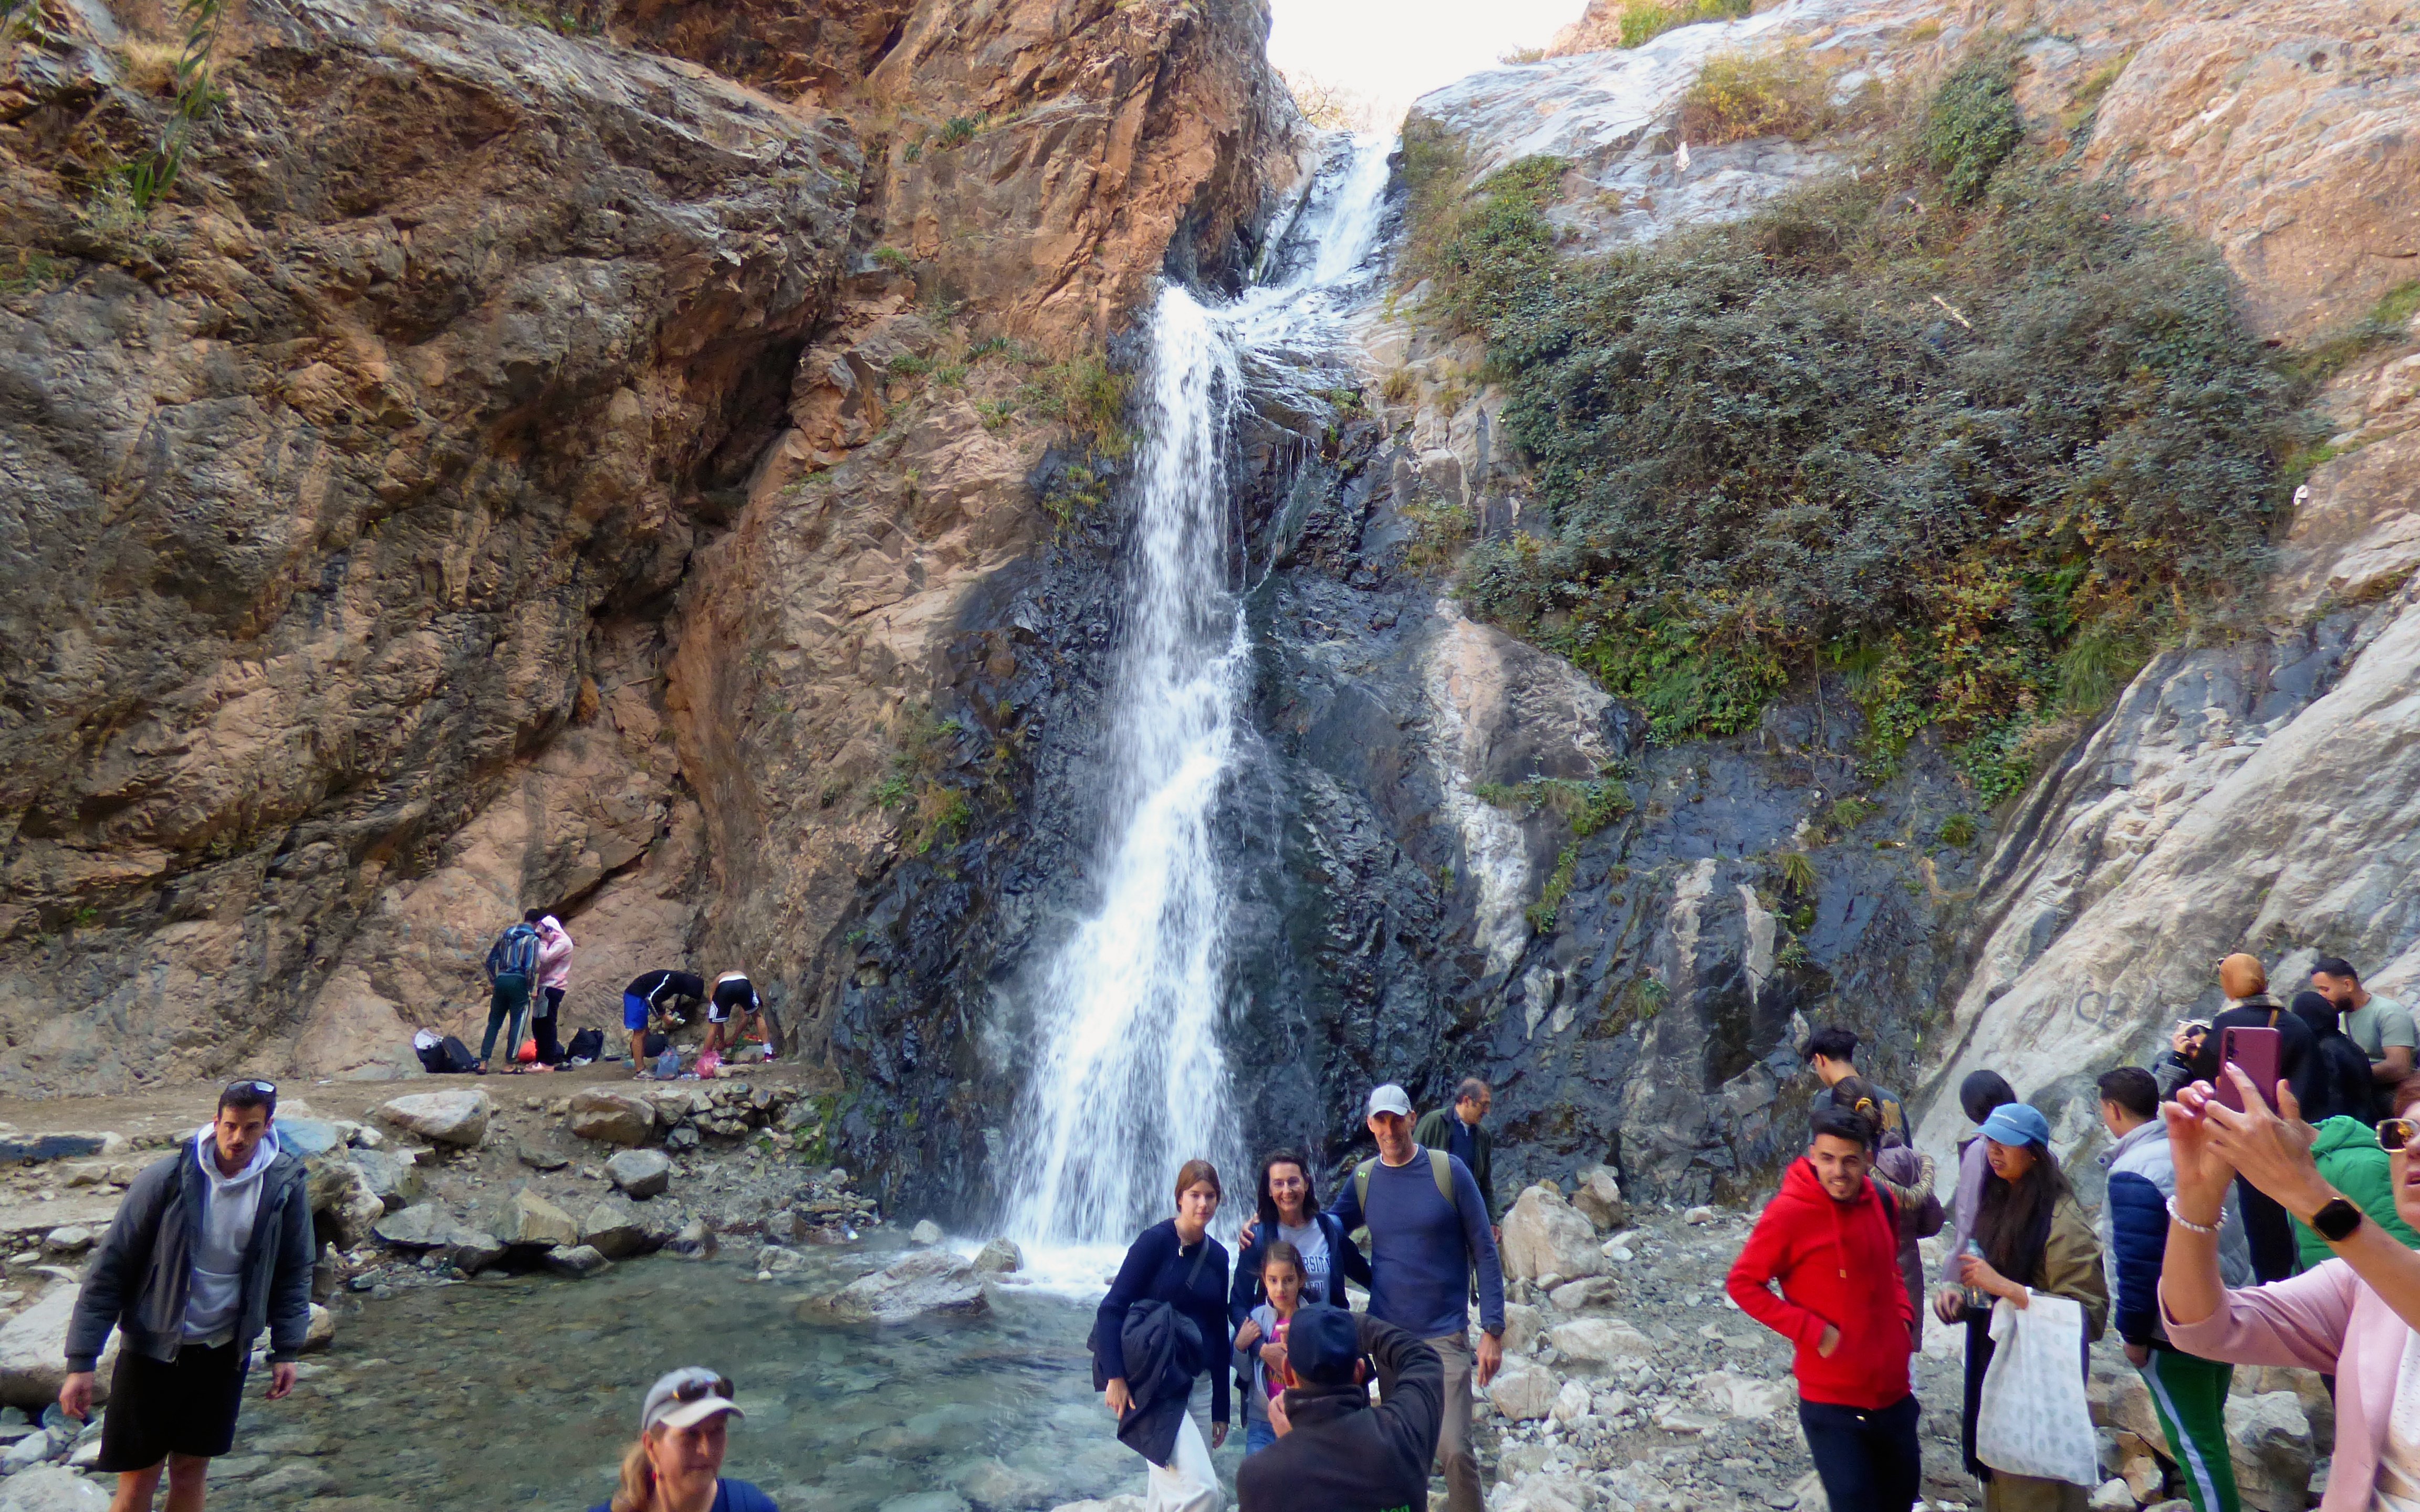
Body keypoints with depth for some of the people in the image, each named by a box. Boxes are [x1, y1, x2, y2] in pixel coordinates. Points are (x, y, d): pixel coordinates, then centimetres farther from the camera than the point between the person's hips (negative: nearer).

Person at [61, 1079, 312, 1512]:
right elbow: (109, 1269, -10)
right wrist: (81, 1362, -11)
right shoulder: (166, 1179, -16)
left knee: (191, 1472, 14)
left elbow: (294, 1272, 2)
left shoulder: (285, 1186, -9)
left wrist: (286, 1350, -1)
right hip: (152, 1350, -2)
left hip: (225, 1353, 2)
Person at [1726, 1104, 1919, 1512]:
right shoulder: (1788, 1213, -18)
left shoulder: (1881, 1202, 0)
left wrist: (1902, 1314, 2)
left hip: (1894, 1394, 6)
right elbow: (1743, 1284, -12)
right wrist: (1812, 1330, -18)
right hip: (1832, 1403, -6)